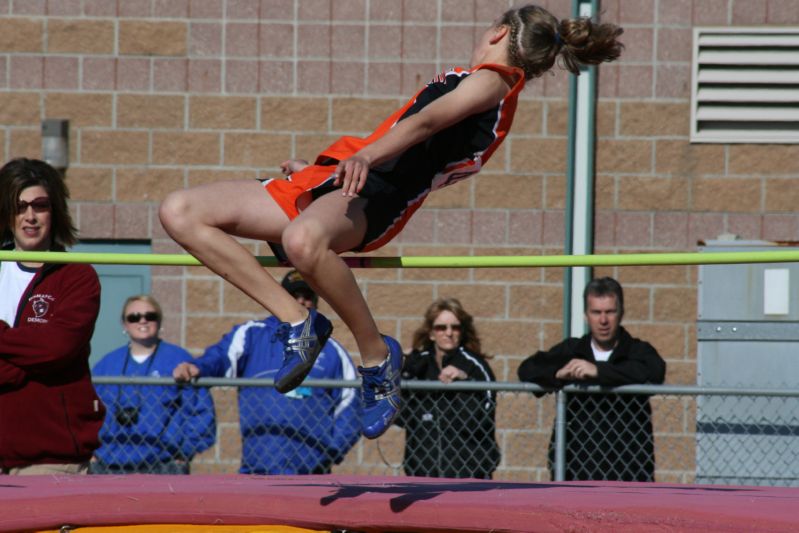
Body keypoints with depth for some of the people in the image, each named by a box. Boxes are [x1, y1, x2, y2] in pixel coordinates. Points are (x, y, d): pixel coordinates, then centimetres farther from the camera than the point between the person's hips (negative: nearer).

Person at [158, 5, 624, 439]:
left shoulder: (492, 80, 1)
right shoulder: (482, 90, 29)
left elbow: (427, 120, -18)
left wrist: (365, 156, -34)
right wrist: (320, 169, 41)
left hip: (376, 193, -10)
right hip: (332, 181, 10)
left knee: (301, 239, -46)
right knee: (180, 213, -4)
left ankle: (377, 355, -21)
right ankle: (297, 321, -5)